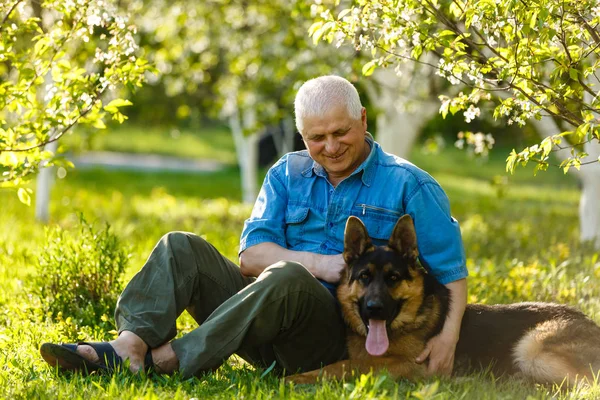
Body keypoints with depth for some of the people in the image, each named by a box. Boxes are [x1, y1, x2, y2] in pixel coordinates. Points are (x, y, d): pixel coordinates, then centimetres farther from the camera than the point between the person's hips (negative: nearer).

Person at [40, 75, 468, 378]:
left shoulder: (408, 186, 1)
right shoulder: (287, 175, 13)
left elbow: (451, 272, -3)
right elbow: (251, 255, 3)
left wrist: (447, 337, -19)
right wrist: (315, 262, -15)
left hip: (340, 337, -5)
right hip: (272, 321, 5)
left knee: (286, 276, -36)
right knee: (181, 248, -9)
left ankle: (168, 359, -38)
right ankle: (130, 343, -34)